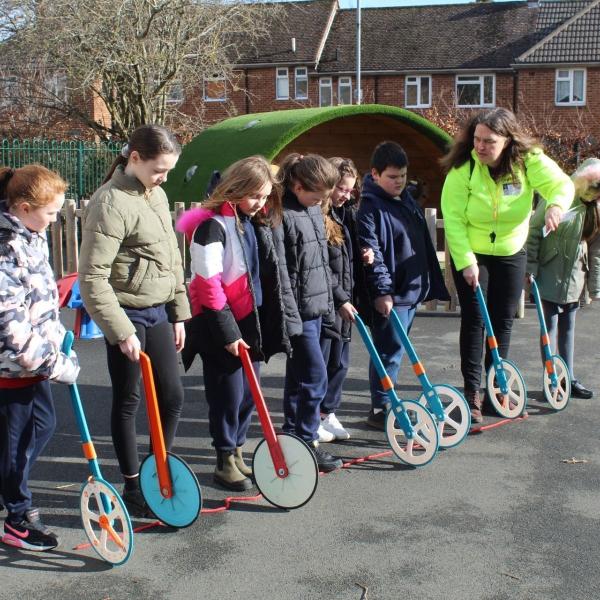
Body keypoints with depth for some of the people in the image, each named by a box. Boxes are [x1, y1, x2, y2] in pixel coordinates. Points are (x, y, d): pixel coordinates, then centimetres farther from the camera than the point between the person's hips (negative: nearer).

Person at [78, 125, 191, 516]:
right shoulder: (111, 203, -17)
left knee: (173, 396, 12)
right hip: (129, 316, -8)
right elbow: (93, 277, -20)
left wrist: (179, 311, 13)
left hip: (158, 313, 8)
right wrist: (121, 332, -21)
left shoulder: (157, 195, 9)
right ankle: (132, 486, 21)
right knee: (128, 402, 6)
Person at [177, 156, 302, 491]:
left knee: (249, 392, 13)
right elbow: (208, 285, -18)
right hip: (221, 327, -7)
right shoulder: (213, 226, -15)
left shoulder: (259, 223, 8)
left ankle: (237, 451, 29)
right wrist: (228, 333, -18)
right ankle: (225, 462, 17)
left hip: (252, 322, 7)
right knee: (228, 394, 1)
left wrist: (280, 320, 11)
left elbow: (272, 275, 15)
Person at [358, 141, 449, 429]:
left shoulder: (407, 200, 14)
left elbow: (424, 245, 20)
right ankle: (380, 410, 4)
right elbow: (371, 254, -18)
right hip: (389, 295, -9)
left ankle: (389, 401, 28)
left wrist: (432, 283, 20)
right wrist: (382, 291, -22)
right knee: (390, 350, -4)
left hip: (413, 289, 9)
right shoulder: (370, 208, -13)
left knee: (396, 349, 16)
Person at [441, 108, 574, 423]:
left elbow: (561, 183, -21)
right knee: (474, 319, -6)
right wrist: (465, 261, -25)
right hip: (470, 254, -3)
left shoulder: (529, 161, -16)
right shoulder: (463, 169, -22)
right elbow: (453, 219, -21)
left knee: (503, 320, 8)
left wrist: (556, 204, -45)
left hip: (511, 253, 3)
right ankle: (472, 391, 2)